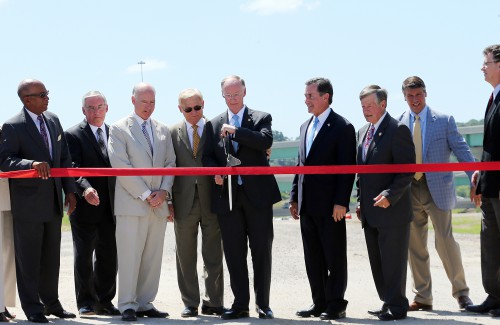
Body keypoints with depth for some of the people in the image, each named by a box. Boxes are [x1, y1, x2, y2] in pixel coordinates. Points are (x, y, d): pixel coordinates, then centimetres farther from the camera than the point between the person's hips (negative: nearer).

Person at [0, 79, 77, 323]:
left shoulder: (53, 121, 9)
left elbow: (64, 158, 13)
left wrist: (69, 190, 8)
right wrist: (32, 164, -32)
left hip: (53, 201, 6)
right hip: (28, 202, -6)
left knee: (51, 256, 15)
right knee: (28, 258, 1)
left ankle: (51, 302, 27)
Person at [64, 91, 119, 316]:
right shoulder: (73, 135, -2)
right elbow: (74, 168, -13)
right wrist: (85, 188, -31)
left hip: (110, 207, 4)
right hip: (85, 206, -4)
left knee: (109, 257, 7)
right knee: (83, 257, 3)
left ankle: (104, 302, 17)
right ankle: (86, 303, 11)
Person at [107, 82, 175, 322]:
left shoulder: (163, 130, 16)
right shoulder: (119, 129, 0)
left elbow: (170, 163, 14)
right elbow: (121, 165, -8)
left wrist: (163, 191, -3)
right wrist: (145, 194, -11)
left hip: (158, 204, 5)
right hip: (132, 203, -5)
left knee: (153, 257, 5)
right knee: (130, 256, -6)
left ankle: (145, 303, 12)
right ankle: (128, 306, -1)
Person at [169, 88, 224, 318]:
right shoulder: (173, 133, 7)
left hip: (211, 201, -1)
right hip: (184, 202, 1)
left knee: (213, 256, 4)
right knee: (185, 257, 7)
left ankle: (213, 302, 13)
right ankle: (190, 303, 16)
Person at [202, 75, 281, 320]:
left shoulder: (261, 118, 5)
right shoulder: (214, 124, 13)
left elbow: (266, 141, -14)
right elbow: (207, 156, 11)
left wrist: (236, 131, -17)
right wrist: (215, 172, -8)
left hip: (257, 194, -2)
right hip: (227, 195, 2)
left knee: (262, 251, 1)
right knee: (234, 253, 5)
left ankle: (263, 304, 9)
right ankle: (240, 304, 12)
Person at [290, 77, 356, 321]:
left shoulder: (342, 127, -7)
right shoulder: (305, 127, 16)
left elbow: (347, 168, -12)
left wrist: (341, 202, -18)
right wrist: (295, 197, 13)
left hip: (330, 206, -7)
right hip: (307, 205, 7)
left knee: (334, 257, 0)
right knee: (313, 258, 11)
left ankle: (335, 305, 5)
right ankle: (319, 303, 18)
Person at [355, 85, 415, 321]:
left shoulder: (397, 130, -10)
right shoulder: (363, 132, 16)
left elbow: (407, 169, -15)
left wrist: (390, 196, -22)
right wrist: (360, 201, 14)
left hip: (392, 209, -8)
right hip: (370, 211, 8)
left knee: (393, 261, -3)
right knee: (377, 262, 12)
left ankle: (397, 307, 5)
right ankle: (388, 302, 21)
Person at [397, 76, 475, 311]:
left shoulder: (444, 120, -1)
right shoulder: (398, 123, 6)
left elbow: (461, 150, -1)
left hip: (437, 188, -3)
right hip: (409, 189, 3)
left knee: (445, 241, -8)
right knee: (414, 245, 7)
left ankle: (461, 292, 8)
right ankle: (422, 297, 17)